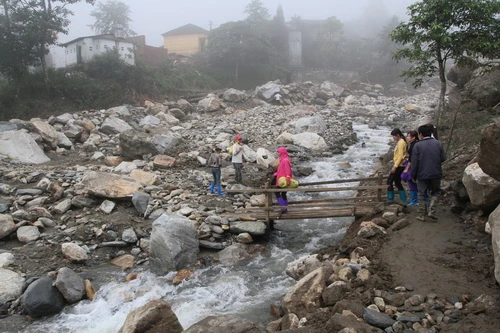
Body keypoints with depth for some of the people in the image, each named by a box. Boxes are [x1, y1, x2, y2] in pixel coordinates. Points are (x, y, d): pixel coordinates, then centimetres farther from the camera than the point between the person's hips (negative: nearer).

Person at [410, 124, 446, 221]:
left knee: (422, 195, 10)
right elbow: (443, 158, 2)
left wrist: (413, 176, 0)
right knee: (435, 192, 19)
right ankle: (432, 211, 4)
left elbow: (414, 163, -8)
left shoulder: (417, 145, -9)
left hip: (422, 175, -2)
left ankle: (422, 215, 13)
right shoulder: (438, 143, -1)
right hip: (436, 174, 2)